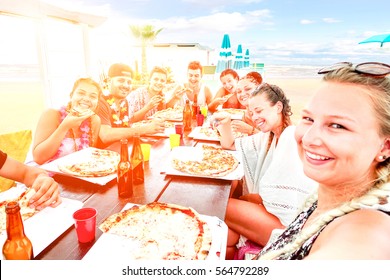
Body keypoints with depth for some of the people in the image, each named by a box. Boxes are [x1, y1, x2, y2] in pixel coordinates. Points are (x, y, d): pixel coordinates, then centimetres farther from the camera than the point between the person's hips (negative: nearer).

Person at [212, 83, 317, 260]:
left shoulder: (292, 137, -17)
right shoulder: (269, 137, 11)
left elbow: (277, 197, -20)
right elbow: (229, 145, 20)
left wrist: (239, 199, -7)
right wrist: (225, 122, 3)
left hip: (290, 222, -7)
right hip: (272, 209, 7)